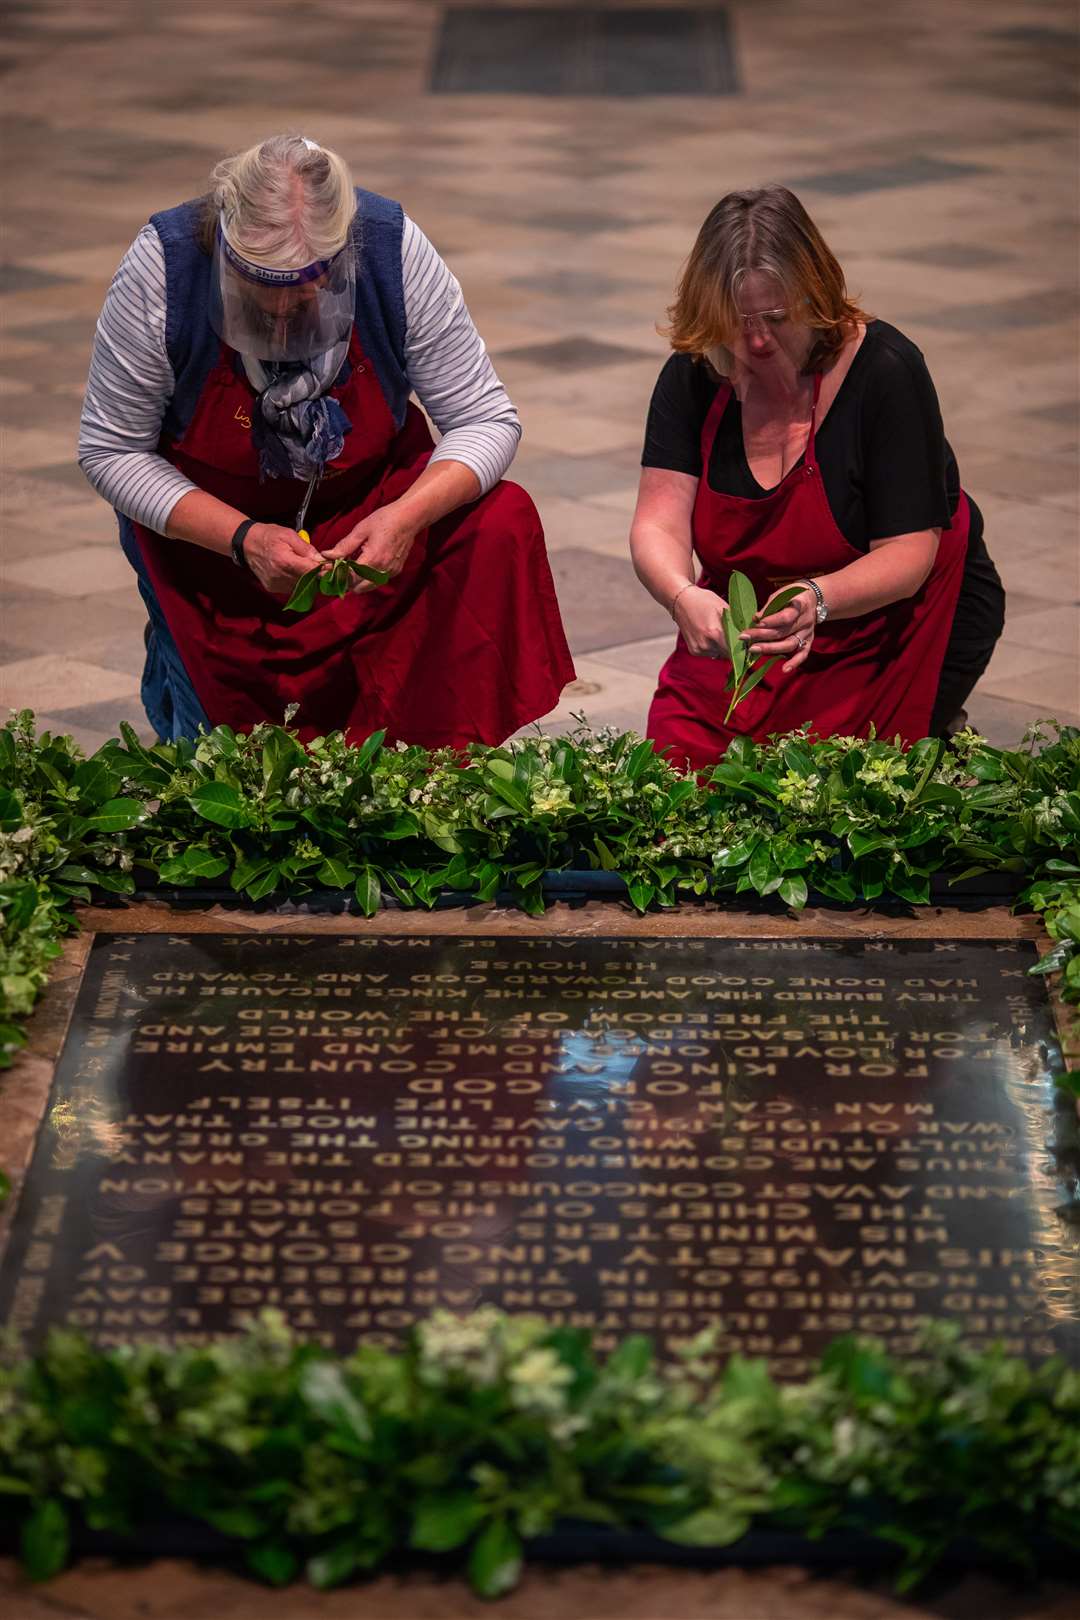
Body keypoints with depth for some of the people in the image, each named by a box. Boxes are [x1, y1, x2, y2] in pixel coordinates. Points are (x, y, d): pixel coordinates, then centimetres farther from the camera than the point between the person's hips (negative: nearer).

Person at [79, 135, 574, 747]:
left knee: (504, 524, -25)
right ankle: (177, 661, 29)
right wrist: (243, 538, -29)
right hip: (200, 521, -1)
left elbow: (487, 420, -15)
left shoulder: (395, 249, -22)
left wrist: (407, 515, -35)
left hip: (369, 503, 2)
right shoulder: (162, 265, -25)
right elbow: (110, 450, -16)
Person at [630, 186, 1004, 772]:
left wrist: (818, 600, -45)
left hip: (894, 609, -4)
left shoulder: (885, 368, -22)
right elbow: (659, 524, -18)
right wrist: (682, 597, -42)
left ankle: (933, 740, 14)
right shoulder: (694, 374, -10)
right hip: (747, 613, 4)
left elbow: (907, 556, -24)